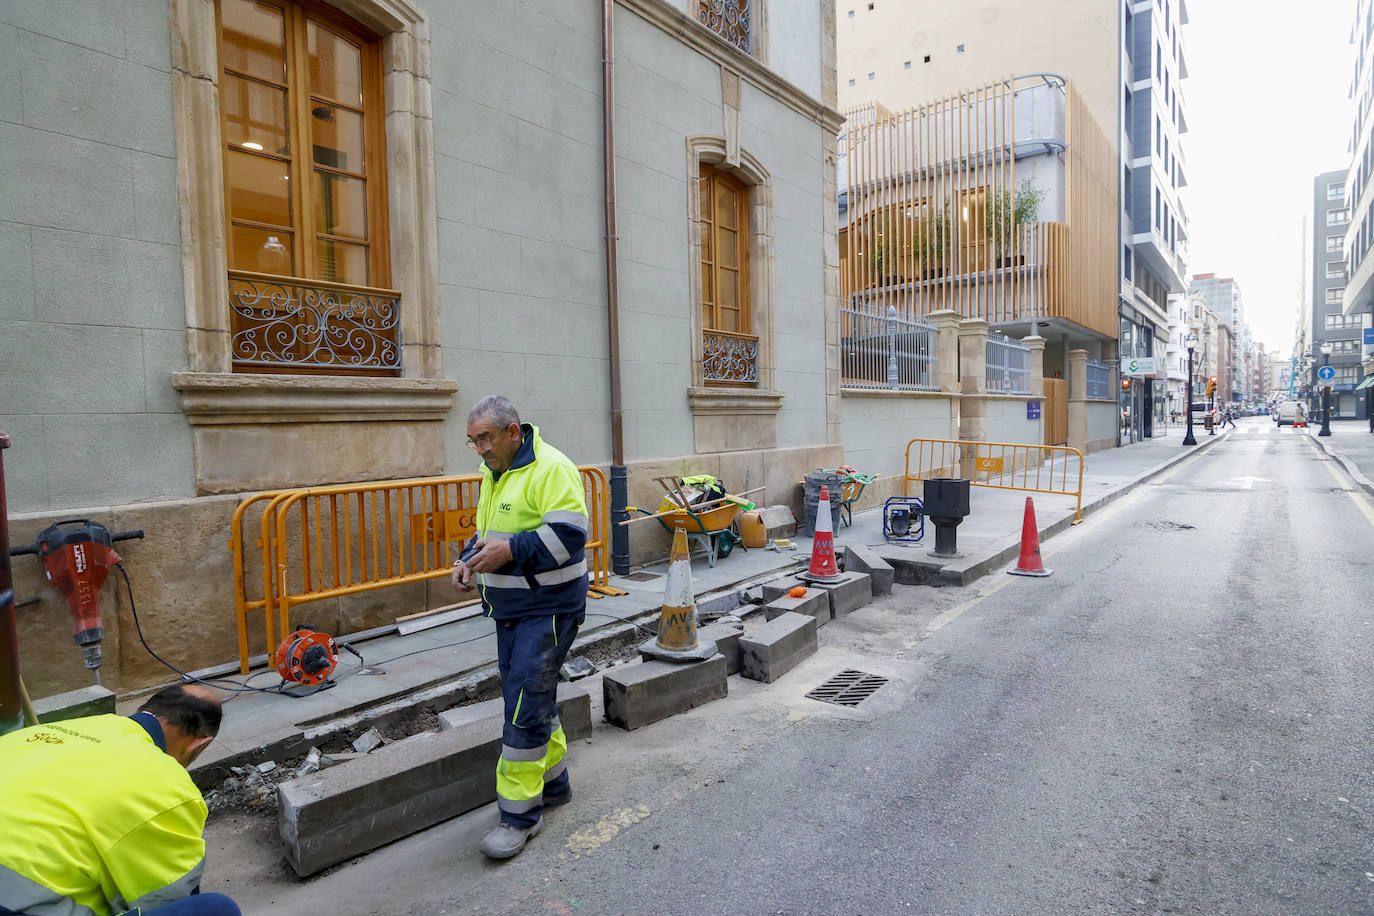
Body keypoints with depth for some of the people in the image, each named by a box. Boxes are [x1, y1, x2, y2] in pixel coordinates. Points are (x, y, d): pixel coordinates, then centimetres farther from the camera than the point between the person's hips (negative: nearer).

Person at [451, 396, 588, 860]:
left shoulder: (551, 468, -17)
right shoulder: (494, 473, 13)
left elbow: (569, 534, -24)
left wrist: (510, 550, -25)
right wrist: (469, 560, 6)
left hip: (548, 608, -9)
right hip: (511, 608, 9)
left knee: (525, 705, -5)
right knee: (532, 699, 19)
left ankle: (520, 812, 10)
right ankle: (553, 781, 37)